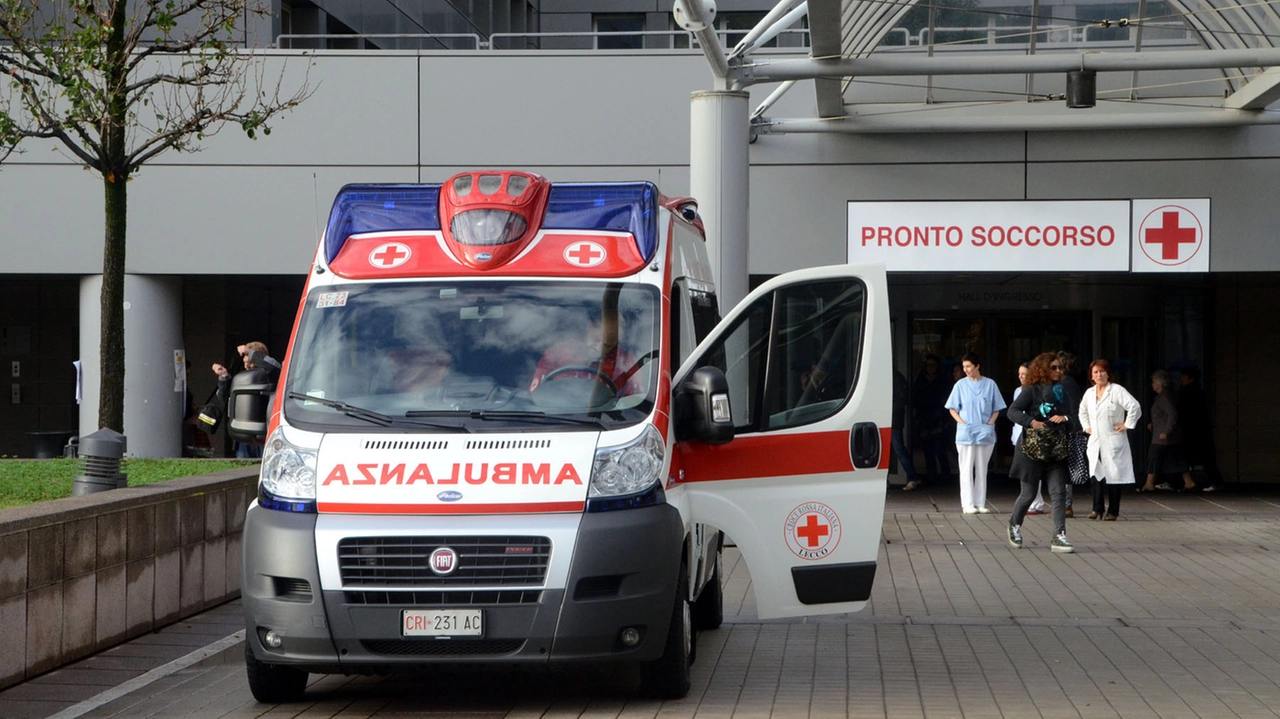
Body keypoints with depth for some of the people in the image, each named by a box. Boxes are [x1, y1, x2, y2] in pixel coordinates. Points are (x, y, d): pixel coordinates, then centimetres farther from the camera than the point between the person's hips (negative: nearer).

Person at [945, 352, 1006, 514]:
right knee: (967, 469, -3)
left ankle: (980, 503, 9)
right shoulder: (960, 385, 2)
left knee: (981, 469, 5)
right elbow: (952, 408, 6)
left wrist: (990, 424, -6)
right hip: (965, 434, -1)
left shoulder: (990, 384, 4)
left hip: (986, 434, 1)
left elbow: (996, 409, 9)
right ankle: (967, 504, -2)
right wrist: (962, 423, -8)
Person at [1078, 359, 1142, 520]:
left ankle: (1113, 511, 2)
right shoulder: (1089, 393, 13)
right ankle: (1098, 509, 5)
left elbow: (1135, 407, -15)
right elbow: (1082, 412, 32)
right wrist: (1086, 427, 20)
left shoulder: (1117, 391, -7)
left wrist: (1127, 425, -11)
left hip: (1113, 442, -5)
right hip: (1095, 442, 5)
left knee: (1113, 475, -4)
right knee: (1095, 476, -3)